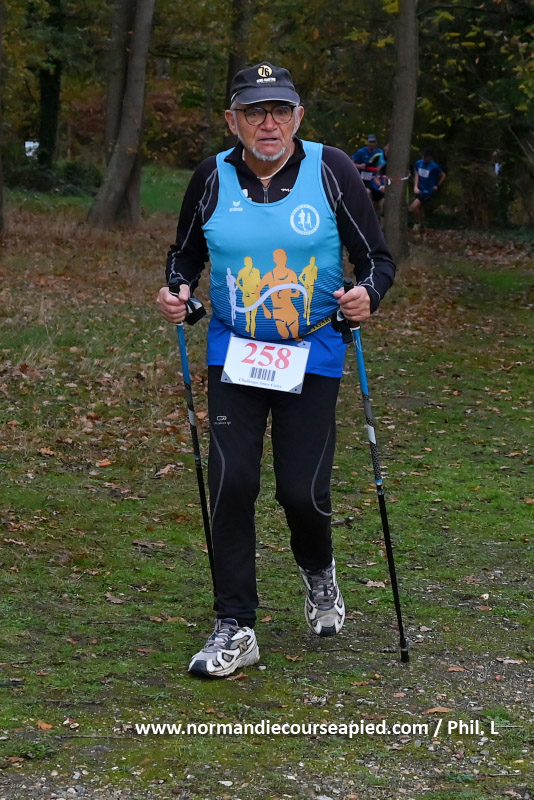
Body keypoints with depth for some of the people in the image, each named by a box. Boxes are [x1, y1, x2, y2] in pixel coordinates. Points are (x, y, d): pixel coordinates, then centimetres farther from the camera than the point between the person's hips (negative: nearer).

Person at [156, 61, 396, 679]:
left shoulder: (330, 171, -6)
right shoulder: (213, 178, -1)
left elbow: (377, 258, -2)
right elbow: (186, 252, 14)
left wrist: (367, 294, -23)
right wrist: (177, 289, -7)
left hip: (313, 355, -1)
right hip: (233, 354, 2)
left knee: (302, 489, -4)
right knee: (231, 483, -8)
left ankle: (318, 571, 31)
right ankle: (234, 629, 2)